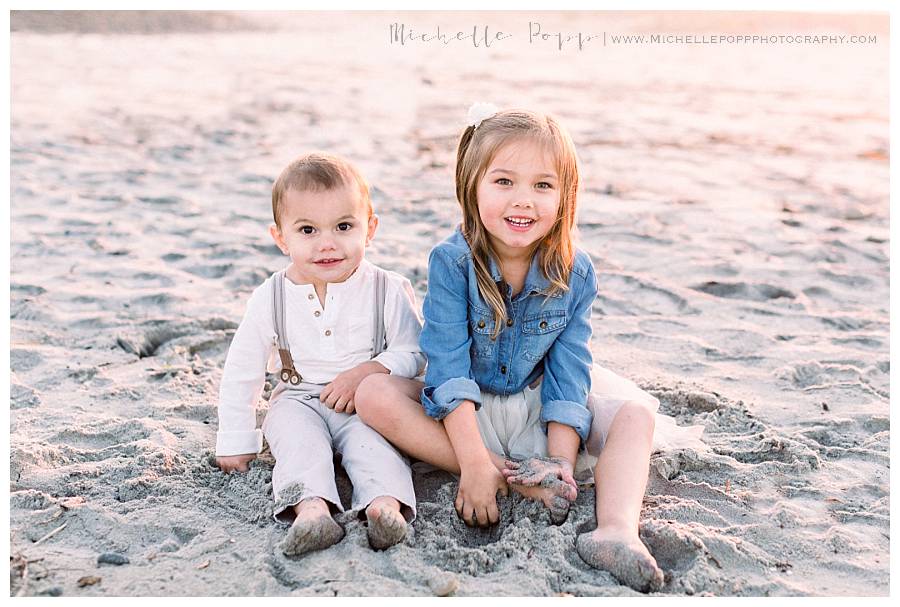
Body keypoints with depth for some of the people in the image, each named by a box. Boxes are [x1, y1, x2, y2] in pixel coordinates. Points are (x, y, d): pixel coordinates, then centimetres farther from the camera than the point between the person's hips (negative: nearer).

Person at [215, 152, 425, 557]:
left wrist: (367, 371, -21)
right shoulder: (271, 297, -4)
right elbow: (241, 372, 4)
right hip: (299, 400, 1)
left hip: (366, 403, -1)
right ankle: (311, 507, -49)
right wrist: (235, 443, 4)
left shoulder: (388, 290, -8)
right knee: (296, 435, -28)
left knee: (372, 440, -29)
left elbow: (413, 353, -3)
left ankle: (386, 502, -49)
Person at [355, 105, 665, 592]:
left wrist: (562, 462, -21)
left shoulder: (575, 272, -11)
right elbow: (448, 365, -23)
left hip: (540, 412, 2)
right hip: (462, 413, -1)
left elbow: (568, 372, -11)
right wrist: (475, 463, -31)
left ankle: (616, 529, -41)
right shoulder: (451, 262, -18)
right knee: (373, 394, -27)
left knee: (637, 411, -17)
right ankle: (518, 480, -31)